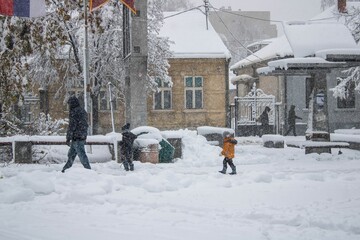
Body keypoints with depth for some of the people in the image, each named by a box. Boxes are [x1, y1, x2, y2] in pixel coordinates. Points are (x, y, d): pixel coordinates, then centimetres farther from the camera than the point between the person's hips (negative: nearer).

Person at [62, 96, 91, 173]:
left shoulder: (74, 112, -14)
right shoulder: (83, 111, 16)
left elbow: (71, 126, -17)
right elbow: (85, 125, 21)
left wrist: (68, 138, -14)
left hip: (76, 137, -10)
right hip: (83, 137, 10)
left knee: (82, 155, -6)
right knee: (71, 154, 19)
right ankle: (66, 169, 28)